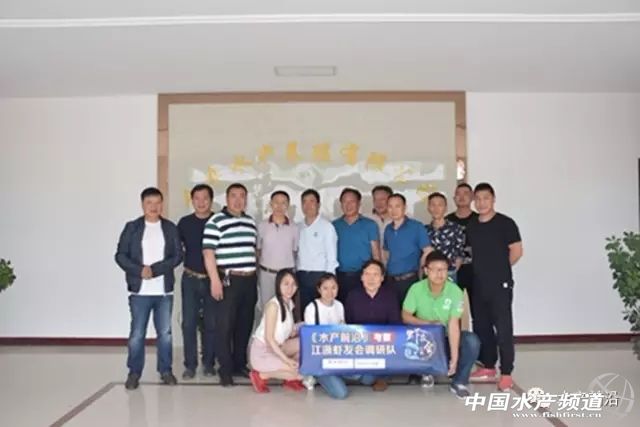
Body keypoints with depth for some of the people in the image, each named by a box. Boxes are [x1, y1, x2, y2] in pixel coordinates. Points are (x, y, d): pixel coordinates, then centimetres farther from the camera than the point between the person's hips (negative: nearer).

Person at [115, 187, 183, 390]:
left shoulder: (170, 228, 5)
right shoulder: (132, 227, 3)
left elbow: (178, 255, -2)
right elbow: (120, 255, 0)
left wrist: (155, 269, -14)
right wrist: (140, 270, -15)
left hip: (164, 291, 1)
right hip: (139, 291, -1)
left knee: (165, 333, 8)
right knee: (137, 334, 2)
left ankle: (165, 370, 21)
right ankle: (134, 372, 15)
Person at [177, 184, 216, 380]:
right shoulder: (184, 222, 3)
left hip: (212, 279, -1)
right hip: (190, 279, 1)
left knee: (211, 324, 5)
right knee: (189, 323, 2)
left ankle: (208, 363, 18)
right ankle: (190, 365, 12)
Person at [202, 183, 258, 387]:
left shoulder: (251, 222, 15)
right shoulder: (215, 221, -6)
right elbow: (208, 253, -11)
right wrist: (215, 280, -17)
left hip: (249, 280, 6)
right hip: (227, 280, -6)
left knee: (245, 325, 11)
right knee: (225, 326, -3)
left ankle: (240, 365, 23)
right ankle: (225, 370, 5)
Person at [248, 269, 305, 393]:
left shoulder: (289, 303, 4)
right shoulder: (273, 305, -21)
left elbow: (290, 333, 3)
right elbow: (269, 338, -23)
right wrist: (286, 359, -27)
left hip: (276, 348, 8)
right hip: (261, 352, -8)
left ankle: (290, 378, 7)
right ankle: (261, 375, -1)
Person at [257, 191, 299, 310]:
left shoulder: (294, 228, 2)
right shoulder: (262, 226, 1)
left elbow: (295, 252, 9)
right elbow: (258, 251, 7)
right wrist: (257, 274, 4)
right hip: (266, 274, 0)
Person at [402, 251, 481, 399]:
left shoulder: (455, 292, -19)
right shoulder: (416, 289, -16)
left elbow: (453, 325, -23)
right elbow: (405, 316, -9)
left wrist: (454, 357, -29)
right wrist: (428, 324, -23)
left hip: (447, 337, 0)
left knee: (472, 341, -29)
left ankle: (459, 382, -4)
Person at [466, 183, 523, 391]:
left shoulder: (505, 223, -7)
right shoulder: (471, 226, 10)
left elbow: (516, 251, -6)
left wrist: (499, 269, 3)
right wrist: (483, 269, 9)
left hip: (500, 284, -6)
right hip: (478, 285, 6)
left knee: (503, 328, -3)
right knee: (481, 326, 12)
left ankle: (506, 373, 3)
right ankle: (488, 366, 25)